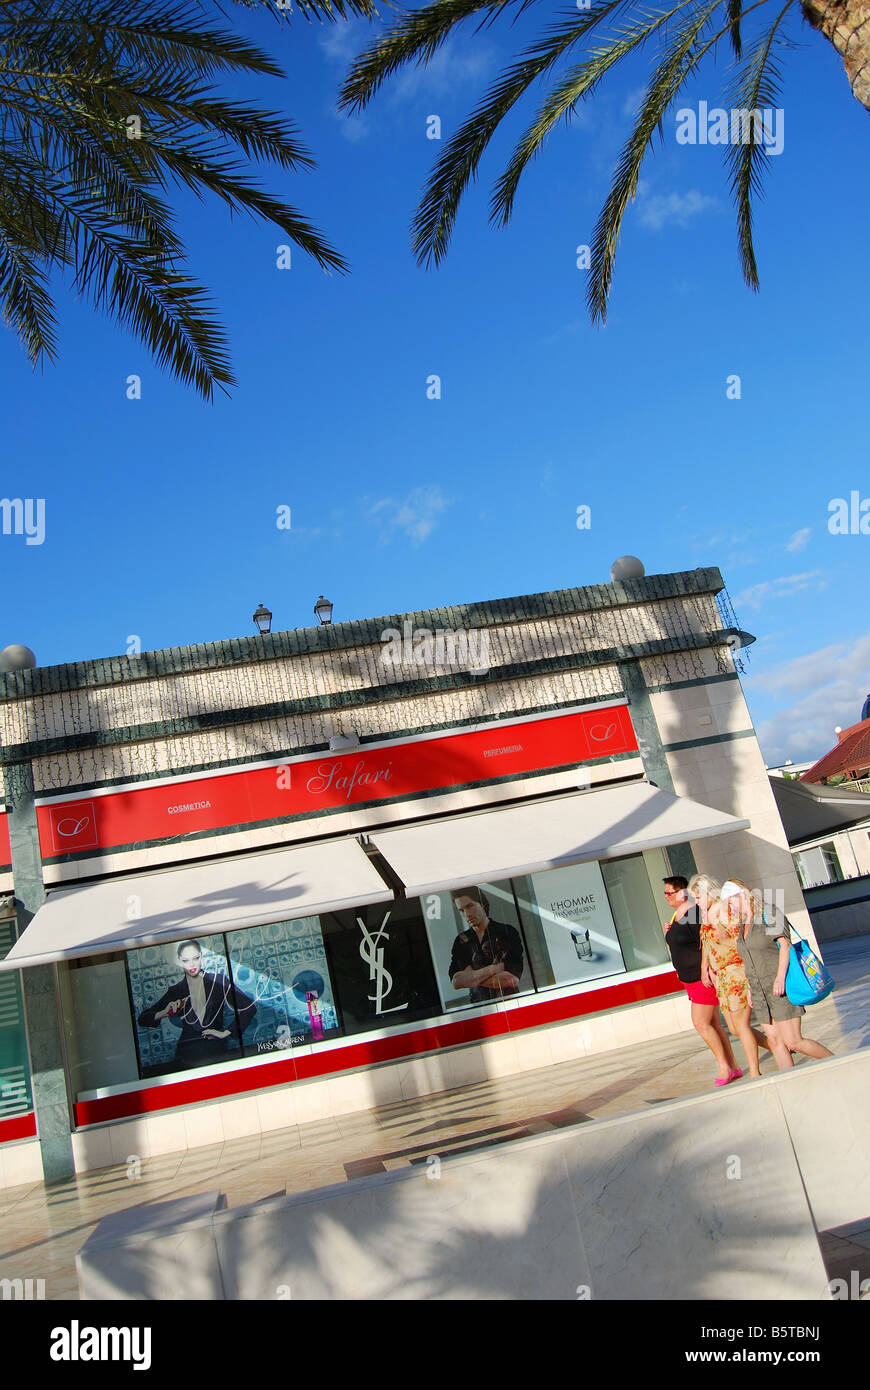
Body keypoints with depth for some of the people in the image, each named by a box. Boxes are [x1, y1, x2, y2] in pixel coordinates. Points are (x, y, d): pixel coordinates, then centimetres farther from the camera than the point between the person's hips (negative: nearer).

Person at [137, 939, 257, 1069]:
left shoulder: (218, 981, -1)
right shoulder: (175, 991, 5)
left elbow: (249, 1008, -3)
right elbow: (143, 1020, 7)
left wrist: (225, 1033, -6)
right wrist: (164, 1013, -12)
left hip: (217, 1053, -1)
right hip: (187, 1056, 1)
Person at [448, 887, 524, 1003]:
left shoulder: (507, 932, 3)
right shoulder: (462, 941, 11)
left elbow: (513, 978, -7)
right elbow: (455, 982, 0)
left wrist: (472, 976, -4)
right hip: (479, 1008, 1)